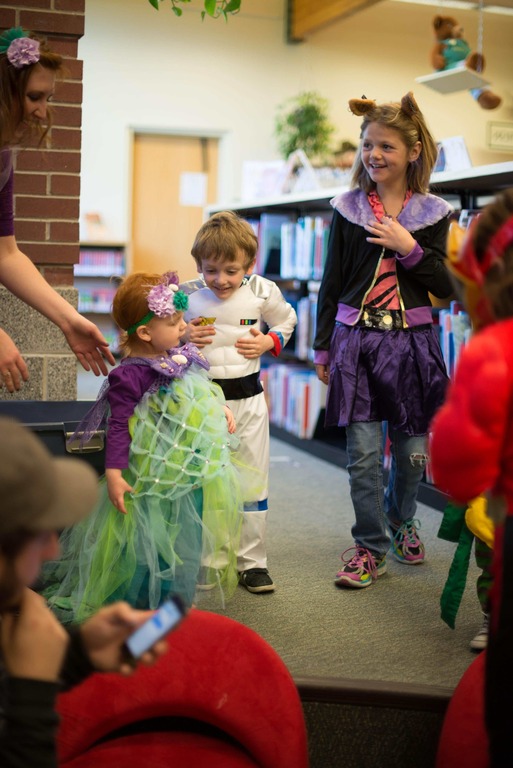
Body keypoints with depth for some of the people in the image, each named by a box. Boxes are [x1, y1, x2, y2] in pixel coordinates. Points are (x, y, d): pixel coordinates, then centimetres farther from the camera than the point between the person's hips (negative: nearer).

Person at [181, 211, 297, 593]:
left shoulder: (263, 292, -5)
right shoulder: (187, 294, -8)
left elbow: (288, 319, 14)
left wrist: (270, 341, -4)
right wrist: (183, 337, -13)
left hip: (248, 396, 1)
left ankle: (252, 562, 20)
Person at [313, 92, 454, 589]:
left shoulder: (431, 213, 2)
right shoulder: (348, 209, 3)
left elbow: (444, 287, 1)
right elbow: (331, 283, 7)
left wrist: (410, 249, -14)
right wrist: (322, 347, 7)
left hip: (412, 342, 0)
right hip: (357, 340, 0)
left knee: (411, 446, 10)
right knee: (362, 452, -2)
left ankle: (400, 521, 38)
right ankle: (370, 547, 13)